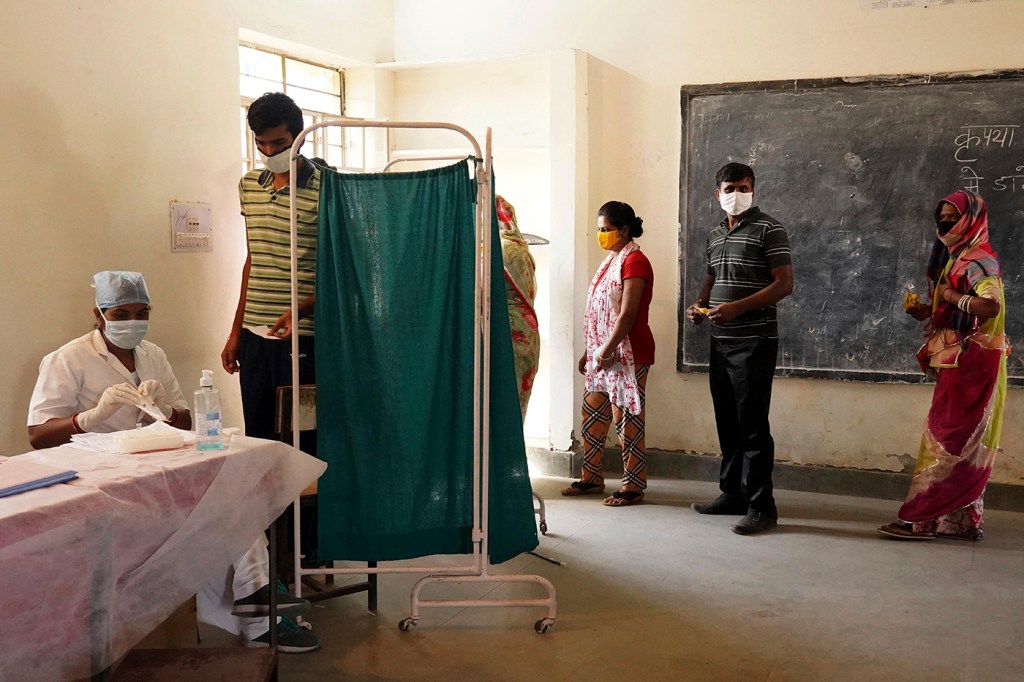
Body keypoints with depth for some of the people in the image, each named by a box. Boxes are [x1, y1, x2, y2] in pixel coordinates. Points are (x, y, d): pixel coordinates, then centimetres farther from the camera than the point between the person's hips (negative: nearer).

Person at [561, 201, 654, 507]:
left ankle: (633, 486, 4)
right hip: (602, 354, 10)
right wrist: (590, 351, 17)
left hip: (626, 354, -10)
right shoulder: (610, 260, 16)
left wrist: (607, 350, -18)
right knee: (592, 415, 13)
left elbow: (627, 314, -19)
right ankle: (592, 478, 24)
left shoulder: (634, 261, -12)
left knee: (627, 419, -4)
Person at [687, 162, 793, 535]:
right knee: (727, 422, 13)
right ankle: (733, 494, 25)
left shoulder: (768, 229, -6)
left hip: (754, 341, -7)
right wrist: (700, 304, 5)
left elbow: (784, 284, -13)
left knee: (753, 425, -6)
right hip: (720, 341, 7)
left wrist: (738, 307, -22)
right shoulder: (715, 235, 15)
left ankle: (761, 507, 0)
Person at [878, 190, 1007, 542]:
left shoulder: (977, 259, -12)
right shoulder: (960, 258, 19)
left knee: (946, 439, -8)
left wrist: (951, 296, -16)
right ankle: (964, 519, 15)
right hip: (959, 361, 10)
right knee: (963, 444, 11)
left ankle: (921, 518, -5)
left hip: (970, 362, -10)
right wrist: (930, 311, 7)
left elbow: (991, 304, -29)